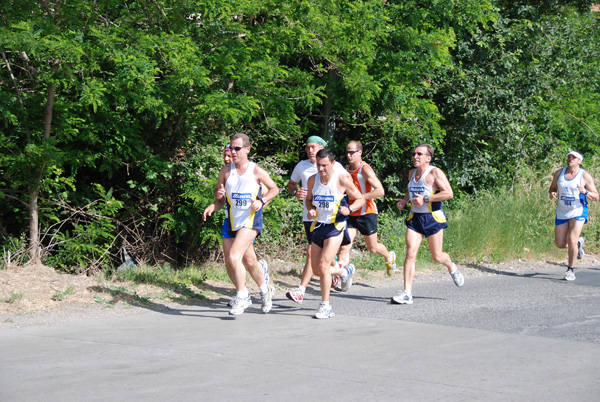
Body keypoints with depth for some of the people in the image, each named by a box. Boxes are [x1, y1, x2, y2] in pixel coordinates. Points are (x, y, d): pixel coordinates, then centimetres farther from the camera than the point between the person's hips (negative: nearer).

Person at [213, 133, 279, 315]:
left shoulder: (256, 171, -5)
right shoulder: (226, 171, 4)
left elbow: (274, 189, 6)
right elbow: (217, 192, 14)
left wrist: (261, 201, -10)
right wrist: (219, 194, -9)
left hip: (250, 220, -5)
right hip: (231, 221, 5)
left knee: (233, 257, -21)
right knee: (229, 264, 8)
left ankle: (241, 296, -3)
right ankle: (265, 290, 29)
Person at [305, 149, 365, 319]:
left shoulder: (342, 180, -12)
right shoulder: (312, 180, 0)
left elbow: (360, 199, -1)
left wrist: (349, 209, -20)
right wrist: (310, 210, -5)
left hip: (336, 227, -5)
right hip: (318, 226, 5)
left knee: (323, 266, -16)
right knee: (316, 270, 7)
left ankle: (325, 307, -4)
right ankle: (344, 271, 38)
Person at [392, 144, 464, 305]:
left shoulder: (435, 172, -10)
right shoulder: (412, 173, 11)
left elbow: (449, 193, -18)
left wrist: (425, 199, -23)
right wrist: (404, 200, 8)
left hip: (433, 218, -5)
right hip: (415, 218, 5)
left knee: (437, 257, 5)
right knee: (410, 253, -9)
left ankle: (452, 268, 42)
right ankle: (407, 293, -10)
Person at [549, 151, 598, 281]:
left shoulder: (585, 176, -7)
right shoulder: (559, 173, 4)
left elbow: (596, 197, -5)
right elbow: (552, 188, 16)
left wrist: (585, 192, -25)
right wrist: (552, 194, -8)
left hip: (578, 212, -4)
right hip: (562, 213, 4)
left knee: (572, 240, -17)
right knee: (560, 244, 5)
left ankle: (570, 270, 1)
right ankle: (578, 243, 38)